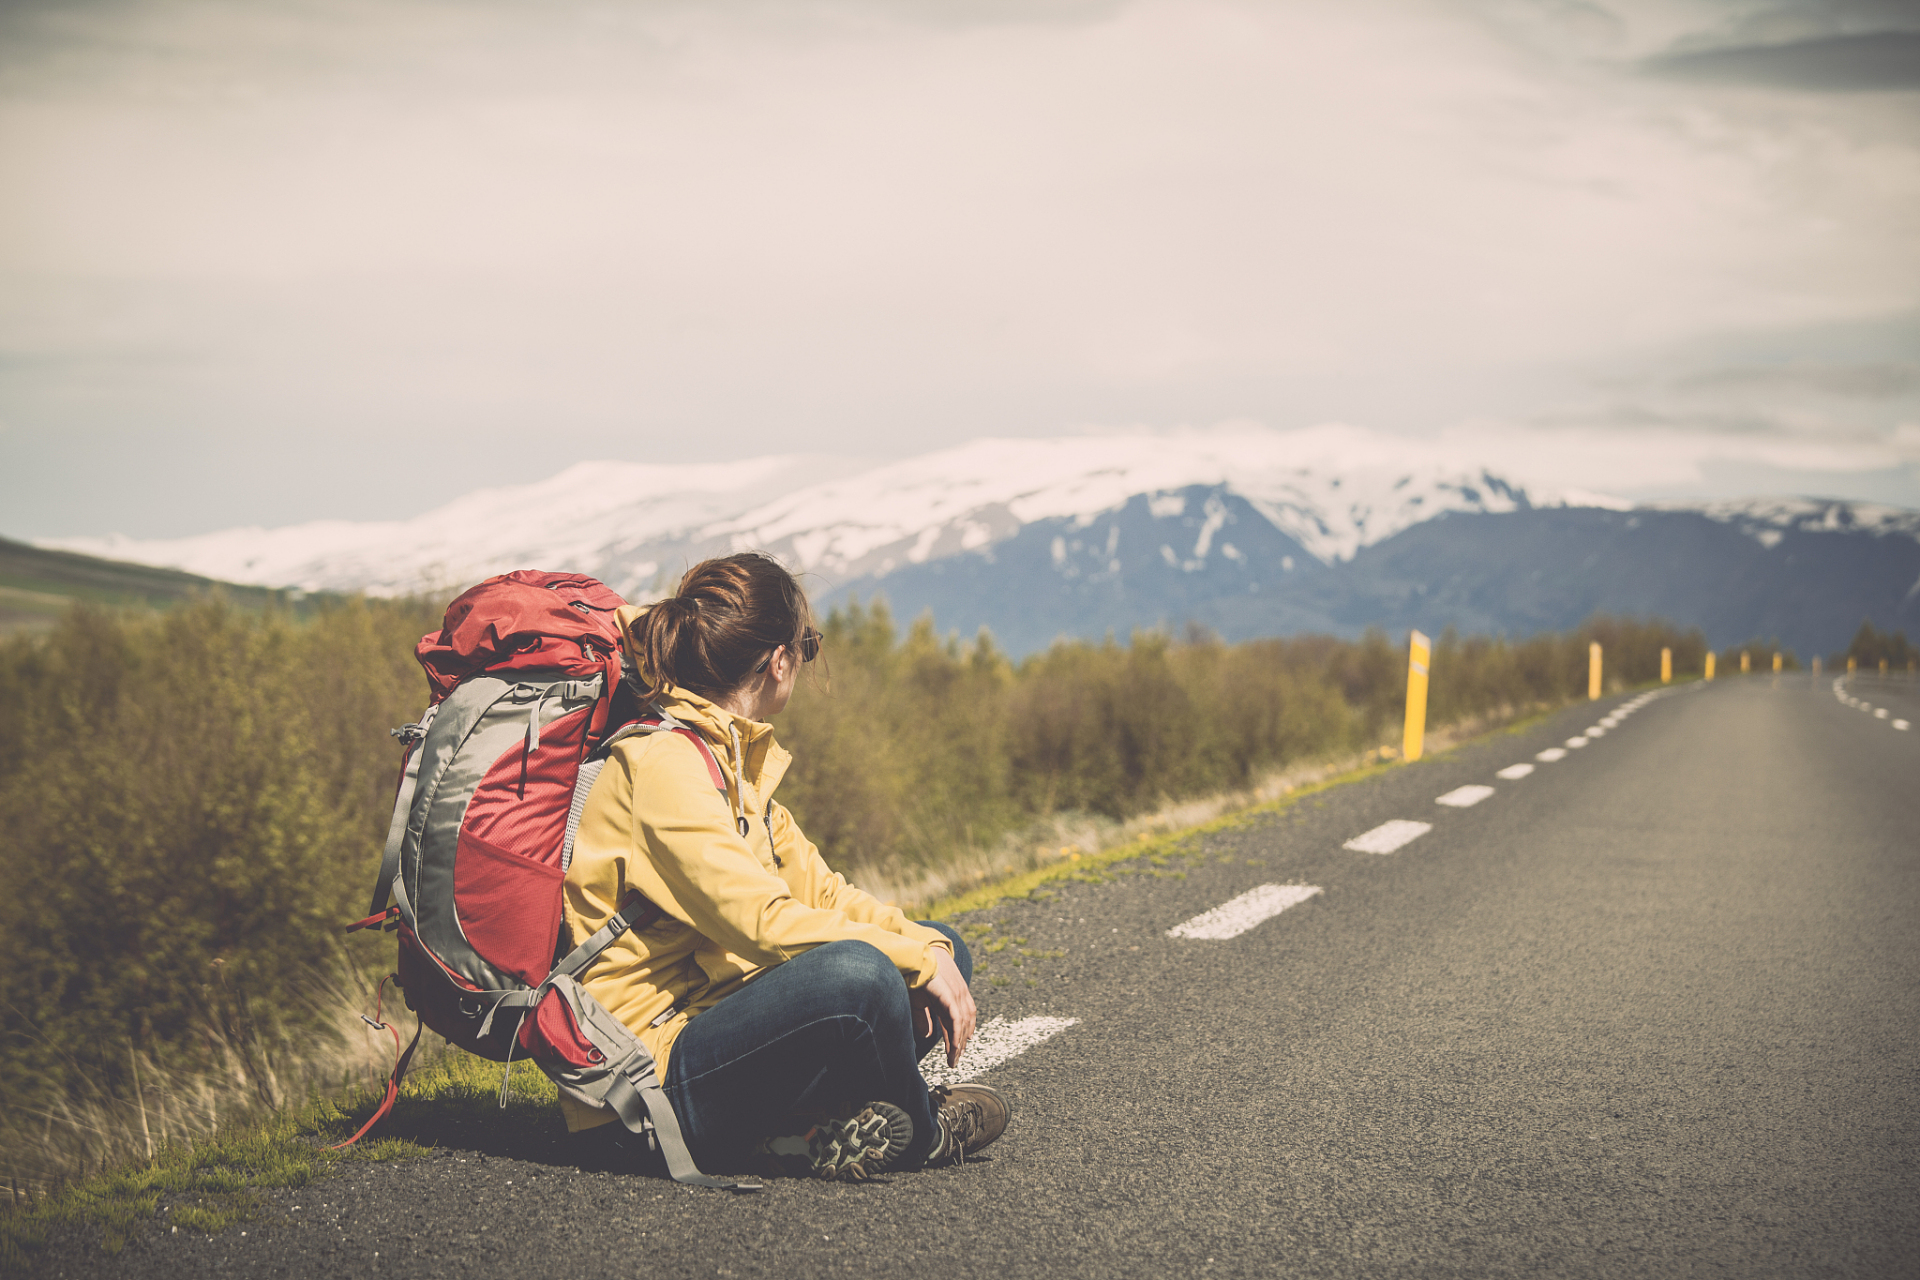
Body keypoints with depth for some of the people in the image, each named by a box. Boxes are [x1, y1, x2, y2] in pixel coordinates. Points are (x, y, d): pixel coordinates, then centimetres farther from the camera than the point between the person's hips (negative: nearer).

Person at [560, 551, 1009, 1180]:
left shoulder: (732, 756, 13)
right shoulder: (663, 763, -18)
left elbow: (817, 891, 11)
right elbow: (765, 922, -26)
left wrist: (929, 945, -5)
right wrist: (920, 960, -18)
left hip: (712, 1021, 10)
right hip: (653, 1076, -10)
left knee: (943, 947, 11)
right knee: (855, 973, -34)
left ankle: (800, 1128, -9)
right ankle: (921, 1130, -2)